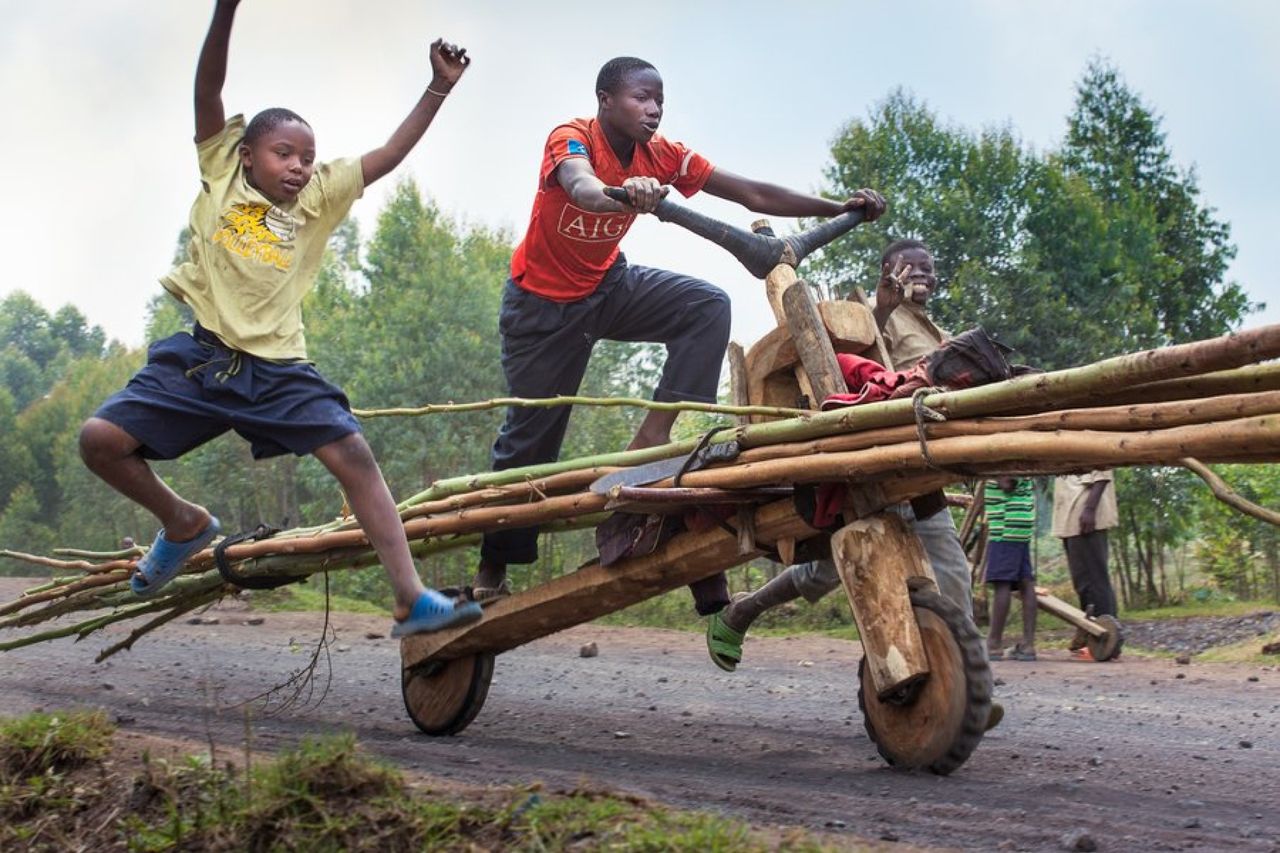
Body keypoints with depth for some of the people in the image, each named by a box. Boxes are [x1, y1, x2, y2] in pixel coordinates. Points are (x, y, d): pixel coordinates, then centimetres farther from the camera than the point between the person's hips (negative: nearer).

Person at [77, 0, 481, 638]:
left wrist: (438, 88, 0)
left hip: (278, 372, 1)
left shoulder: (317, 200, 9)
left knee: (354, 456, -13)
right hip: (201, 359, -1)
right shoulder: (221, 176, 5)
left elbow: (390, 155, 7)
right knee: (100, 438, -12)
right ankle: (184, 524, 16)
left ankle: (412, 600, -11)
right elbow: (207, 92, -6)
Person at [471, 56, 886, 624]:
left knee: (708, 306, -20)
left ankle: (654, 435, -21)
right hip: (542, 304, -4)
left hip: (607, 288, 5)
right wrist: (620, 193, -74)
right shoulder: (572, 139, -26)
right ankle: (491, 571, 17)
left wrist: (838, 208, -21)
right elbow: (579, 185, -51)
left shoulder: (662, 156, -12)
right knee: (529, 435, 0)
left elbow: (753, 195, -13)